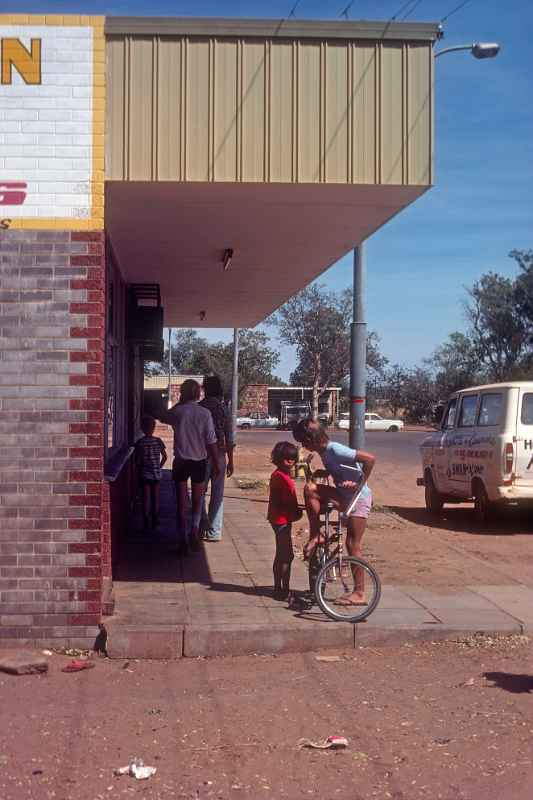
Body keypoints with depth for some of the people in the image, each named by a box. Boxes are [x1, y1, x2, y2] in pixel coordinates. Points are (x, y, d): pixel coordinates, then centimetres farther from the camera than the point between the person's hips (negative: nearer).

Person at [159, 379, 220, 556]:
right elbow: (211, 442, -8)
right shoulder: (205, 413, -8)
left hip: (181, 461, 0)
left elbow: (162, 416, 17)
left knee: (182, 503, 6)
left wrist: (179, 403, 15)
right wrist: (216, 465, -1)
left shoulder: (177, 412, -6)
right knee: (197, 501, 18)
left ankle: (183, 541, 4)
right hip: (199, 461, 0)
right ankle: (194, 530, -2)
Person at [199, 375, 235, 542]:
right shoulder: (224, 409, -1)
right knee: (217, 495, 7)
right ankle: (214, 532, 7)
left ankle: (204, 527, 6)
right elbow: (229, 439, -1)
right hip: (219, 456, 1)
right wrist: (230, 462, 6)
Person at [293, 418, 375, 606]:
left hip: (359, 498, -8)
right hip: (344, 497, 8)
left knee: (353, 545, -6)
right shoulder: (324, 452, 6)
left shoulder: (336, 450, -22)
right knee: (310, 489, -11)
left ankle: (359, 594, 2)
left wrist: (360, 483, -21)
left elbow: (370, 458, -26)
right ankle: (315, 536, -5)